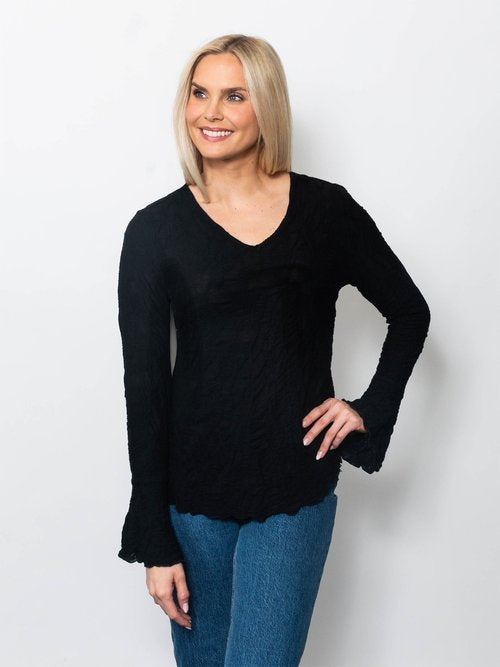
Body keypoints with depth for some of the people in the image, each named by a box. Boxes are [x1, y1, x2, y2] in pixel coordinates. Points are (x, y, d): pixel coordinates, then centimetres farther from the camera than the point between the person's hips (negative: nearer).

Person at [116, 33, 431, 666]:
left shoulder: (326, 209, -1)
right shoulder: (155, 229, -3)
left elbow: (409, 312, 13)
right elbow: (144, 385, -4)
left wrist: (370, 409, -1)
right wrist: (154, 542, -5)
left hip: (296, 493, 0)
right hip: (192, 491, 1)